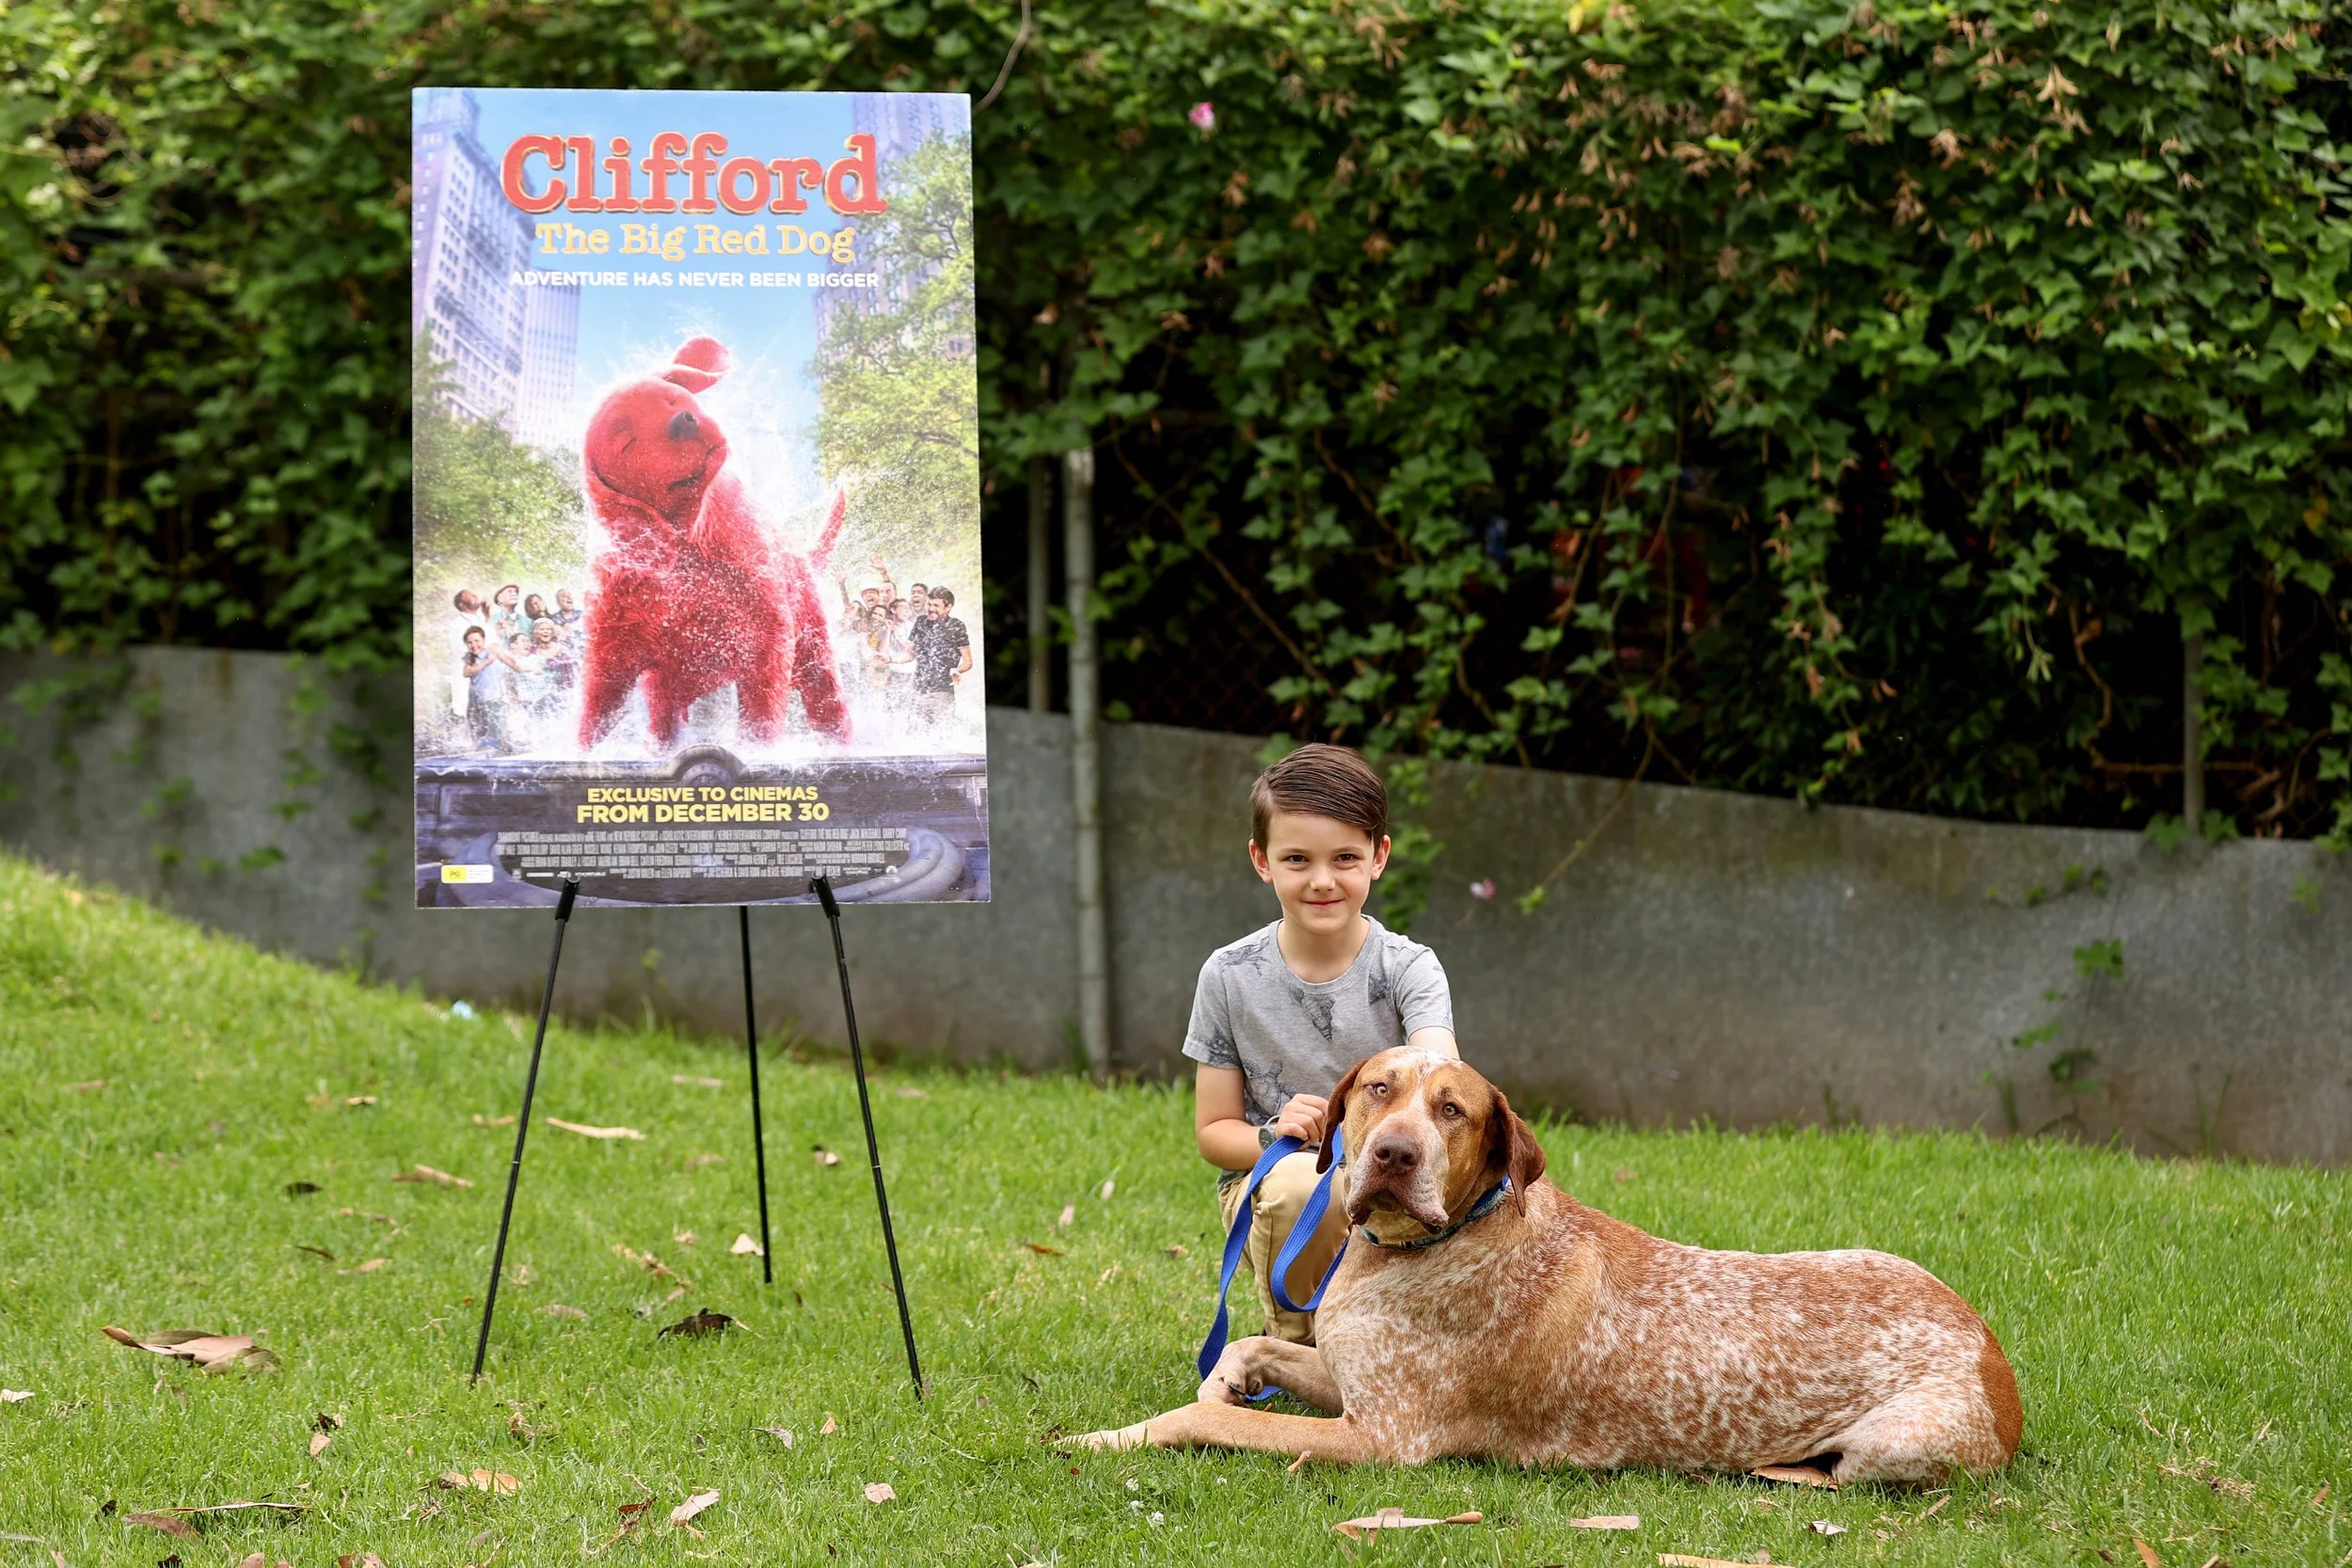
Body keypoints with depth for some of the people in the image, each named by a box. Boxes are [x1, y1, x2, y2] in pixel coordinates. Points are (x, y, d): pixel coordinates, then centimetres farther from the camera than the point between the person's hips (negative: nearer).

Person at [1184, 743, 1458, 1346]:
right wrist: (1274, 1136, -22)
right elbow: (1213, 1131, 2)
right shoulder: (1230, 977, -5)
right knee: (1302, 1182, -35)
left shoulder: (1408, 969, -8)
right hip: (1268, 1186, 0)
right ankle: (1298, 1343, -6)